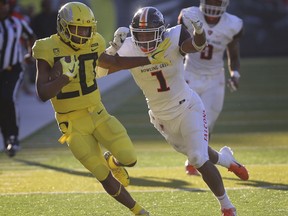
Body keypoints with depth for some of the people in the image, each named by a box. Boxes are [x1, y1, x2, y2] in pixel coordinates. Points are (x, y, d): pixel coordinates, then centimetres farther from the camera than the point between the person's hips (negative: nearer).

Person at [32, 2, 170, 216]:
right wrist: (66, 76, -32)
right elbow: (43, 94, -21)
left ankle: (111, 160, 26)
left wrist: (150, 59, 14)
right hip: (74, 124, -4)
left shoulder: (92, 44, -3)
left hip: (99, 114, 4)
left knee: (129, 159, -11)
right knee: (105, 177, -1)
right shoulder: (49, 50, -17)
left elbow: (113, 64, 18)